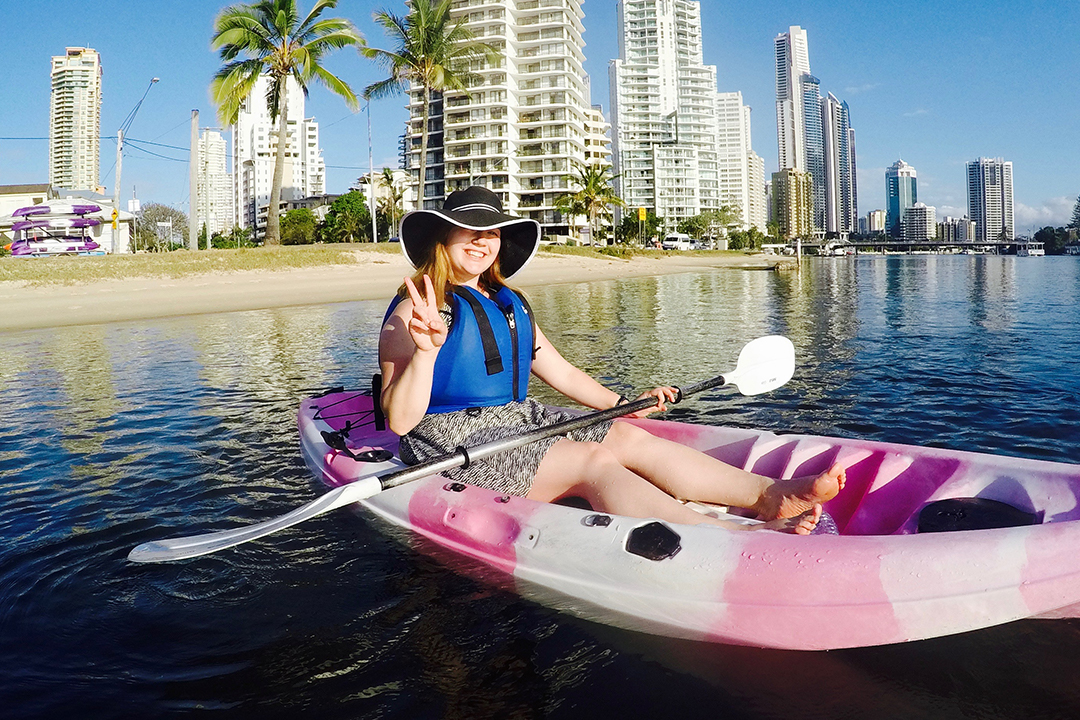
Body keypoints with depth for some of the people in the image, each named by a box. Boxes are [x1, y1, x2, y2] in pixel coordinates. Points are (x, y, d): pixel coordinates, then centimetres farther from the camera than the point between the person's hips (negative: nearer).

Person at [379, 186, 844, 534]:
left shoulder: (509, 305, 15)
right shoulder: (414, 312, -8)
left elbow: (559, 371, 21)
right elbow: (400, 420, -17)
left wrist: (621, 405, 16)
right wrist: (426, 349, -32)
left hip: (518, 422, 8)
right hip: (455, 443, -7)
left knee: (630, 436, -13)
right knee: (595, 460, -27)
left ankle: (769, 496, -24)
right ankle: (736, 539, -40)